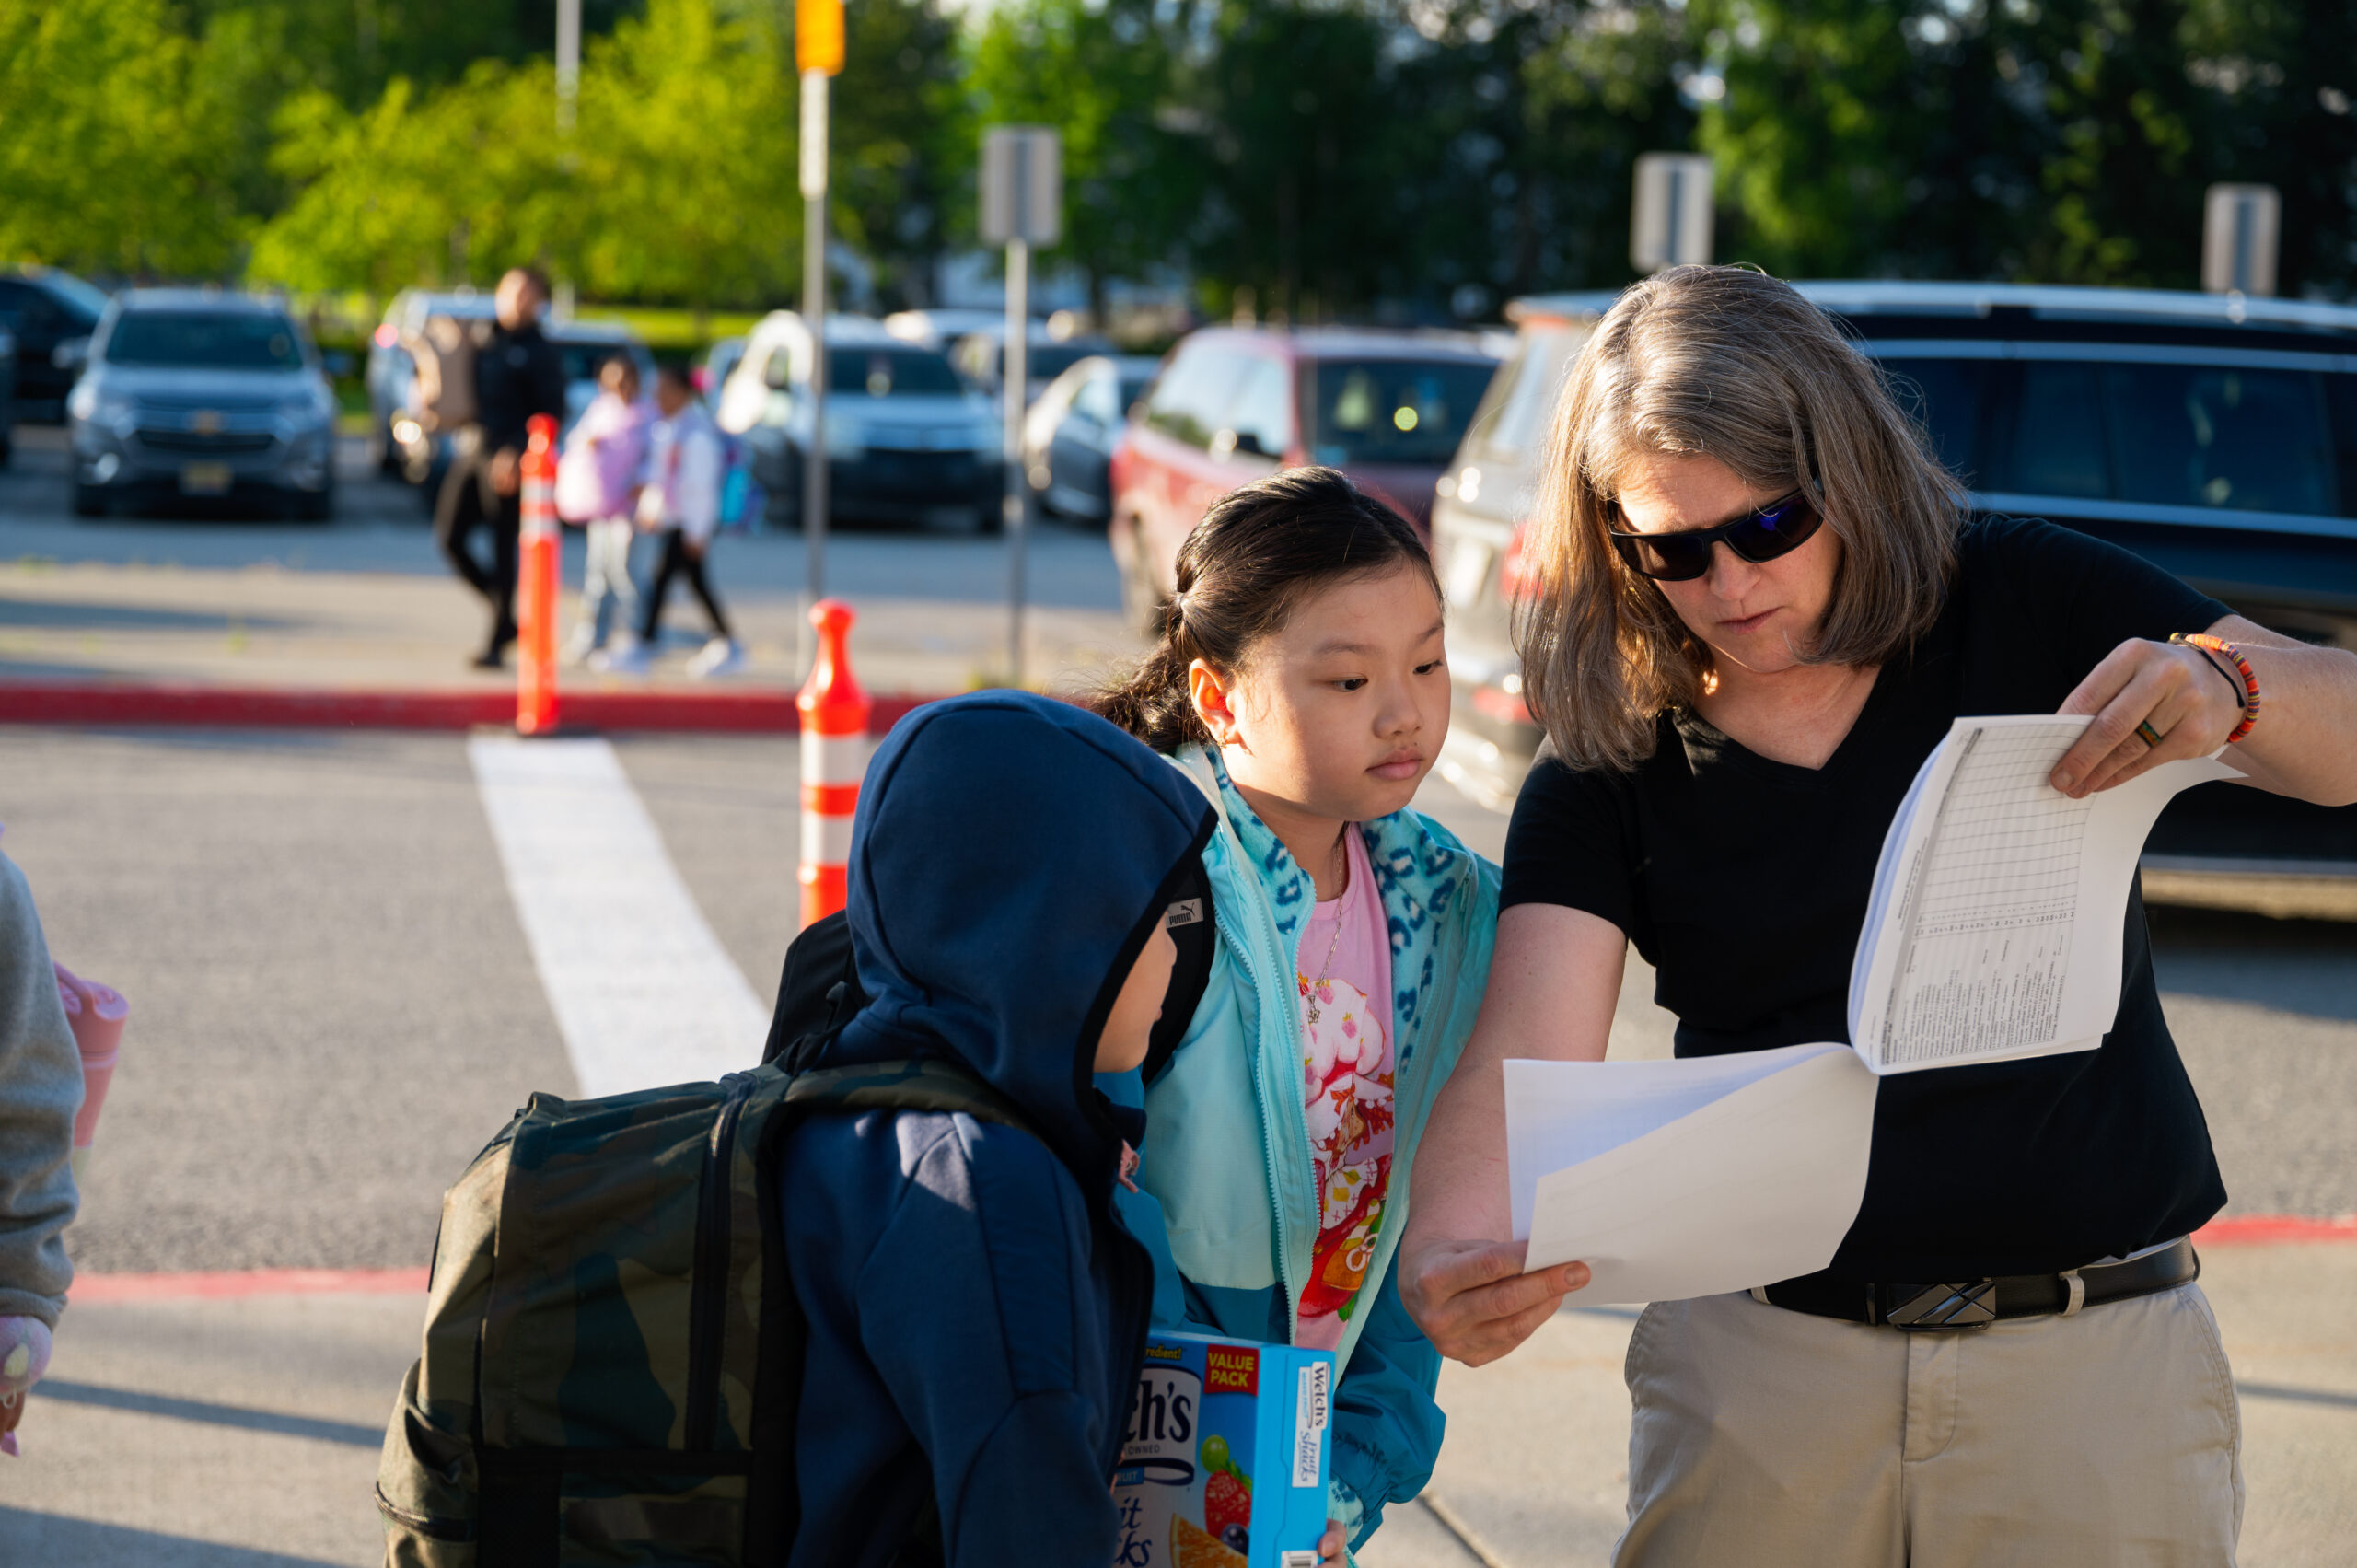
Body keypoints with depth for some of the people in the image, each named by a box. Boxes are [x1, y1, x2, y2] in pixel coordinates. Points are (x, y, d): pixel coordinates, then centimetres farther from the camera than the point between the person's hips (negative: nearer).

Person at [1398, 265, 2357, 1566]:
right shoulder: (1604, 776, -1)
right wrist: (1455, 1253, -36)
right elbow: (1523, 1060, -14)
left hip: (2099, 1359, 0)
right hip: (1759, 1357, 1)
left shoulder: (2026, 608, -1)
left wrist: (2232, 688, -29)